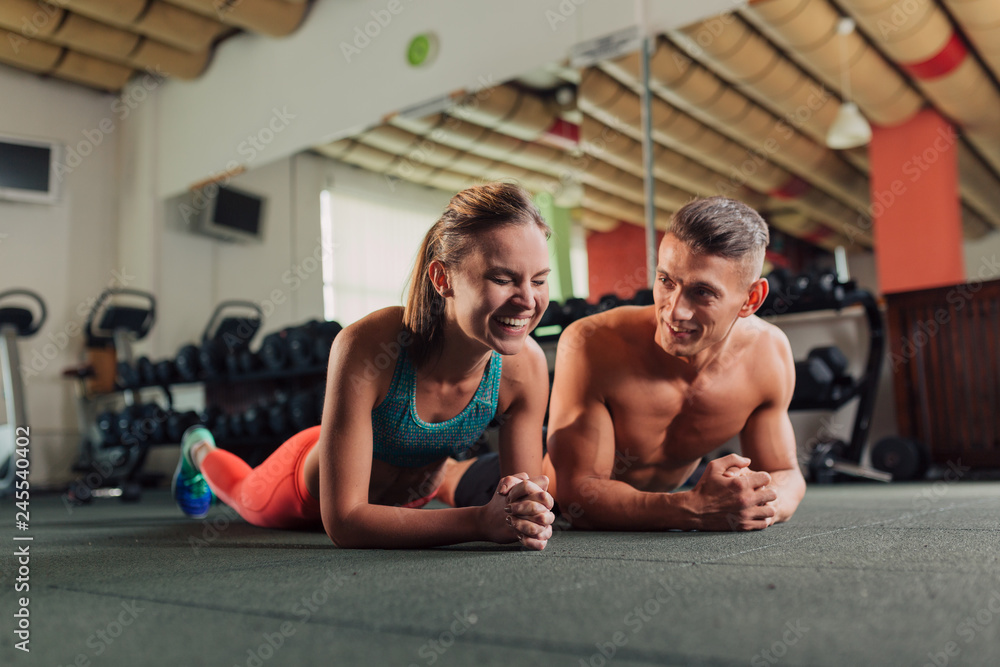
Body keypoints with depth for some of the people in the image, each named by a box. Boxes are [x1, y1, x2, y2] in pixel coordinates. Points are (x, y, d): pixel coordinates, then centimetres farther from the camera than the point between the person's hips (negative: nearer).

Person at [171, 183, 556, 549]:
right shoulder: (364, 345, -44)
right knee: (249, 496, 31)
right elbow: (342, 520, -43)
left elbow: (523, 503, -24)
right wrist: (483, 520, -53)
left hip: (409, 495, 4)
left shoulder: (526, 366, -33)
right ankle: (201, 452, 64)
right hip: (315, 490, -3)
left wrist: (523, 513, -49)